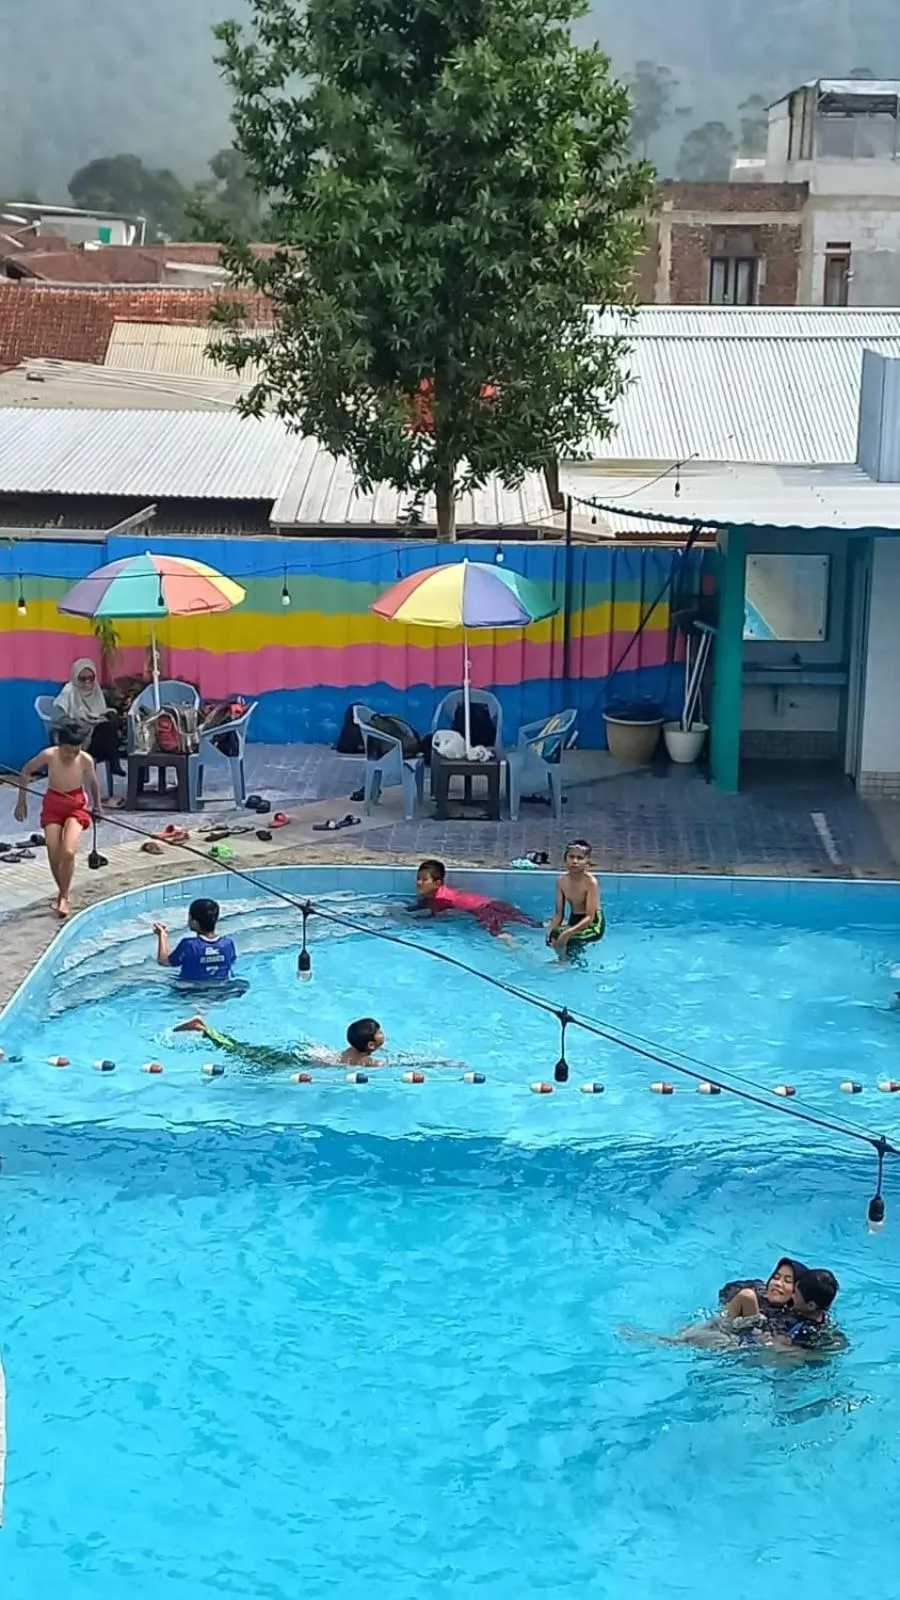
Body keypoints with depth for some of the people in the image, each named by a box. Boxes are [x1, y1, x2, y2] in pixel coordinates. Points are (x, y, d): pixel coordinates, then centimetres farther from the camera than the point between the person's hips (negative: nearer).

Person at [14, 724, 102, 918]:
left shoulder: (86, 760, -19)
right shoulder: (48, 755, -19)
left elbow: (93, 782, 4)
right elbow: (26, 772, 0)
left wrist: (96, 806, 17)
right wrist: (22, 801, 3)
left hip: (76, 804, -1)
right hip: (53, 804, 1)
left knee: (68, 852, -20)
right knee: (54, 856, -1)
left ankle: (64, 896, -2)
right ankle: (62, 891, 26)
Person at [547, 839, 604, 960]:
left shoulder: (590, 882, -21)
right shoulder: (562, 881, -4)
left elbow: (589, 917, -23)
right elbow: (559, 914, 0)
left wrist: (568, 932, -35)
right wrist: (550, 930, -20)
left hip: (594, 924, -5)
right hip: (574, 921, 5)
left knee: (565, 939, -27)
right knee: (552, 937, -20)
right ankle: (564, 960, 7)